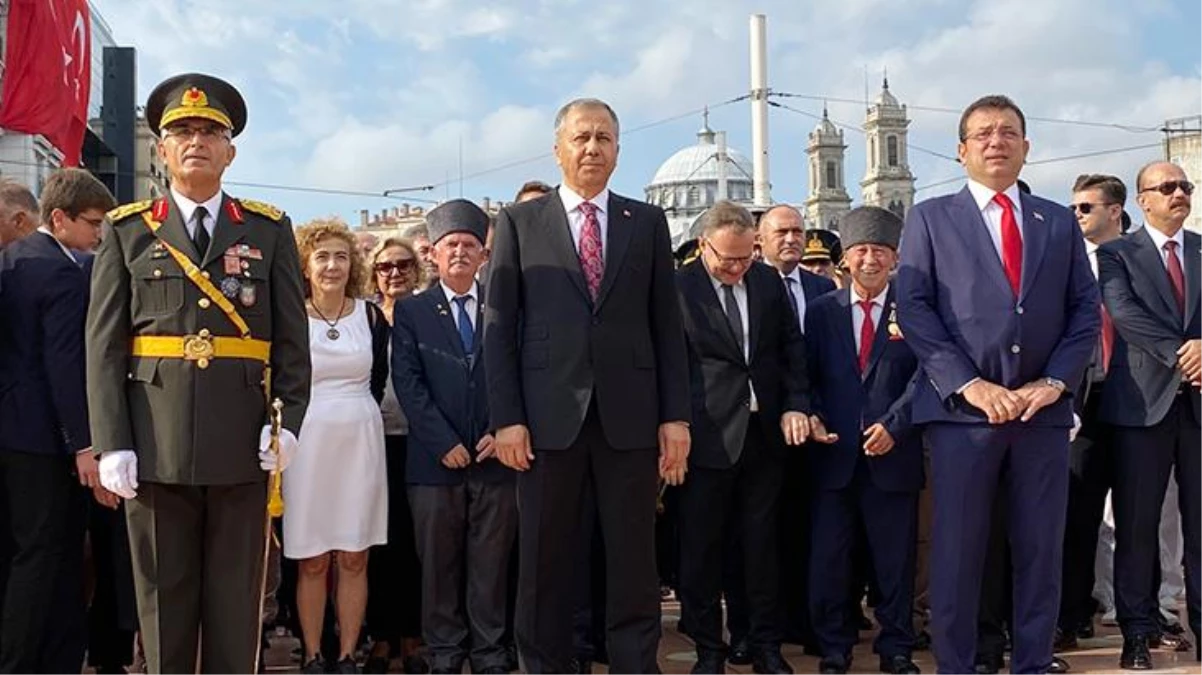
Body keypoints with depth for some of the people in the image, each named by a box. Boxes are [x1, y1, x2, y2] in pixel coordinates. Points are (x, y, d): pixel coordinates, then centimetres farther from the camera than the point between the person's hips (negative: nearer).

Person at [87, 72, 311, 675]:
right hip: (156, 444, 0)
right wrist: (112, 443, -5)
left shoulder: (269, 230, 10)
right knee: (163, 603, 8)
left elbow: (293, 338, 7)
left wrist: (288, 419, -6)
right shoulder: (126, 231, 9)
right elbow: (103, 346, 4)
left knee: (236, 607, 6)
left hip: (243, 445, 0)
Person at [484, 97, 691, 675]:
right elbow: (499, 327, 3)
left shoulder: (647, 222, 11)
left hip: (630, 417, 1)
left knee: (634, 562, 5)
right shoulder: (519, 222, 7)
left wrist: (676, 415, 2)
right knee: (545, 565, 7)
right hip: (549, 417, -1)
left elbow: (666, 325, 9)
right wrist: (506, 418, -5)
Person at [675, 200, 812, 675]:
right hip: (708, 435, -4)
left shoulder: (768, 281, 9)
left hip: (766, 432, 4)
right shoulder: (678, 287, -5)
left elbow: (792, 345, 13)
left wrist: (795, 404, 2)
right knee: (701, 546, 4)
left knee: (762, 543, 11)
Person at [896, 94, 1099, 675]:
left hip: (1043, 409, 3)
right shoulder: (930, 218, 6)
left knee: (1040, 549, 6)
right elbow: (914, 309, -3)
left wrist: (1056, 380, -5)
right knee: (957, 550, 0)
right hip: (962, 408, -3)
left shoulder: (1059, 221, 15)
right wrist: (969, 385, -12)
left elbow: (1084, 309, 10)